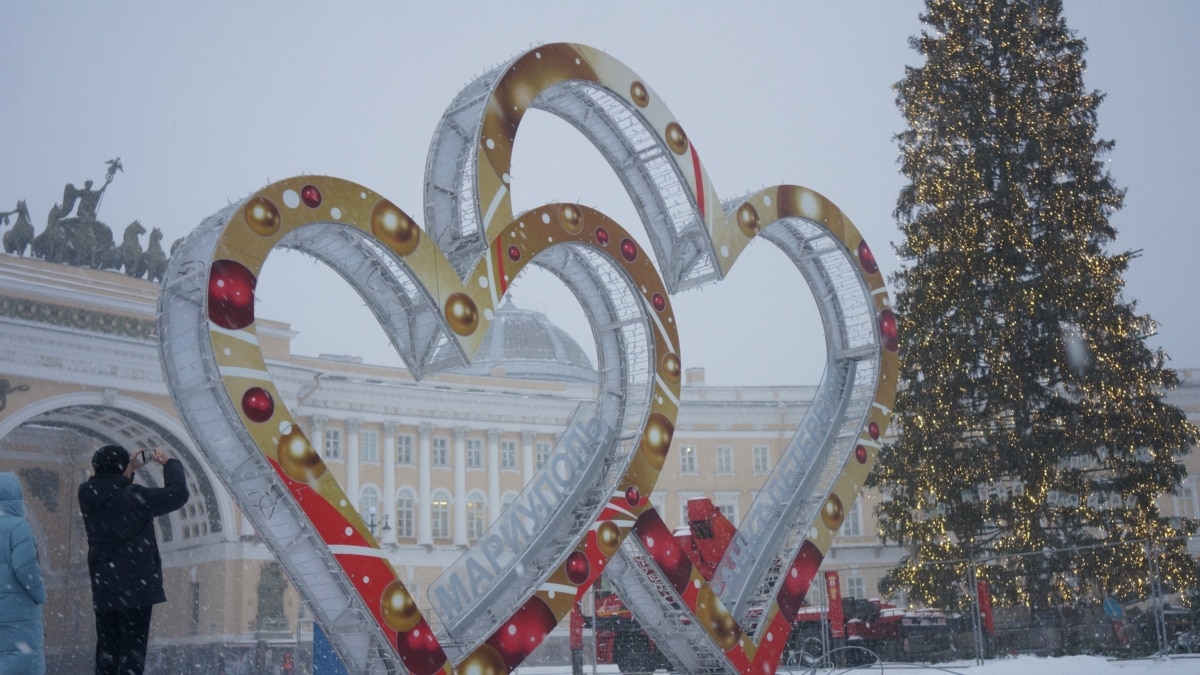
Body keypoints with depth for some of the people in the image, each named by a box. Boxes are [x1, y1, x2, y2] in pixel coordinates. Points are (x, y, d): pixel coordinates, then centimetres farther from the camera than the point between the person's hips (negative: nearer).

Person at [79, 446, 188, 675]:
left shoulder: (88, 495, 1)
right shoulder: (134, 497, -16)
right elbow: (178, 494, -14)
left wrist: (131, 470, 19)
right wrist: (169, 463, 0)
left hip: (104, 587, 6)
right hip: (136, 585, -6)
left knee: (106, 651, 14)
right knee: (133, 650, -4)